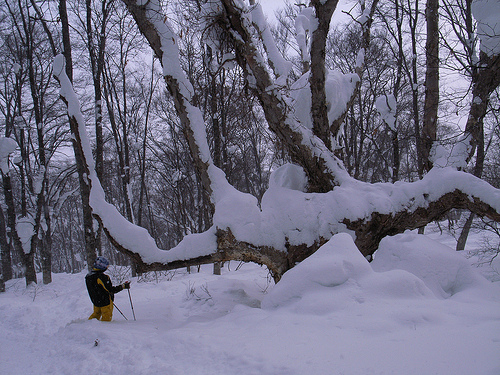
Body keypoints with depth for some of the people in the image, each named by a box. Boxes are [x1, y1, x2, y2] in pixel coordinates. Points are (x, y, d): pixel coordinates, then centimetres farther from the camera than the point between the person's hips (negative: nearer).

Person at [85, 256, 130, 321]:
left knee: (96, 314, 28)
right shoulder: (102, 277, -27)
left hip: (95, 301, 8)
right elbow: (111, 290, -25)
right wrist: (123, 286, -17)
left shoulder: (88, 276, -1)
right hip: (105, 301, -8)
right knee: (106, 318, 7)